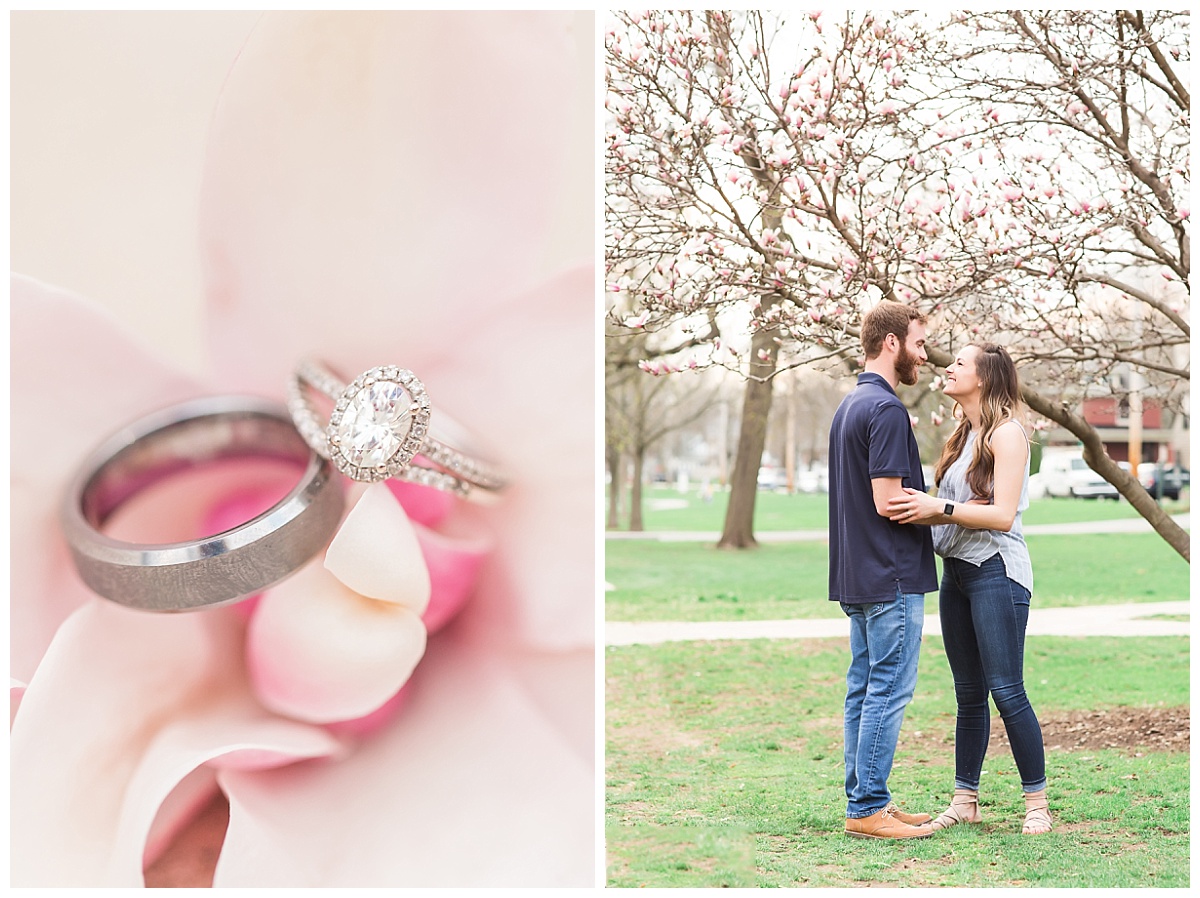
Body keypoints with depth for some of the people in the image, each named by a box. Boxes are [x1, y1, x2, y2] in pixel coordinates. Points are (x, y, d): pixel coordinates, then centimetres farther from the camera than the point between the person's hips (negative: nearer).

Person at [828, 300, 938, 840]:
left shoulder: (849, 406, 15)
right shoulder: (886, 410, -16)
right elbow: (889, 502, -21)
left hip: (856, 574, 10)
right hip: (891, 575, -10)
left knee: (864, 688, 12)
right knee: (888, 690, -5)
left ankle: (866, 800, 17)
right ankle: (868, 810, -2)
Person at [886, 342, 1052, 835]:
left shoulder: (1007, 433, -8)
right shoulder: (963, 436, 17)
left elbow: (1002, 515, -16)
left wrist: (942, 509, -23)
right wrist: (920, 508, -5)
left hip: (996, 572, -8)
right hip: (957, 571, 8)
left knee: (1006, 691, -7)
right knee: (968, 694, 11)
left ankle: (1037, 803, 2)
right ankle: (965, 799, 16)